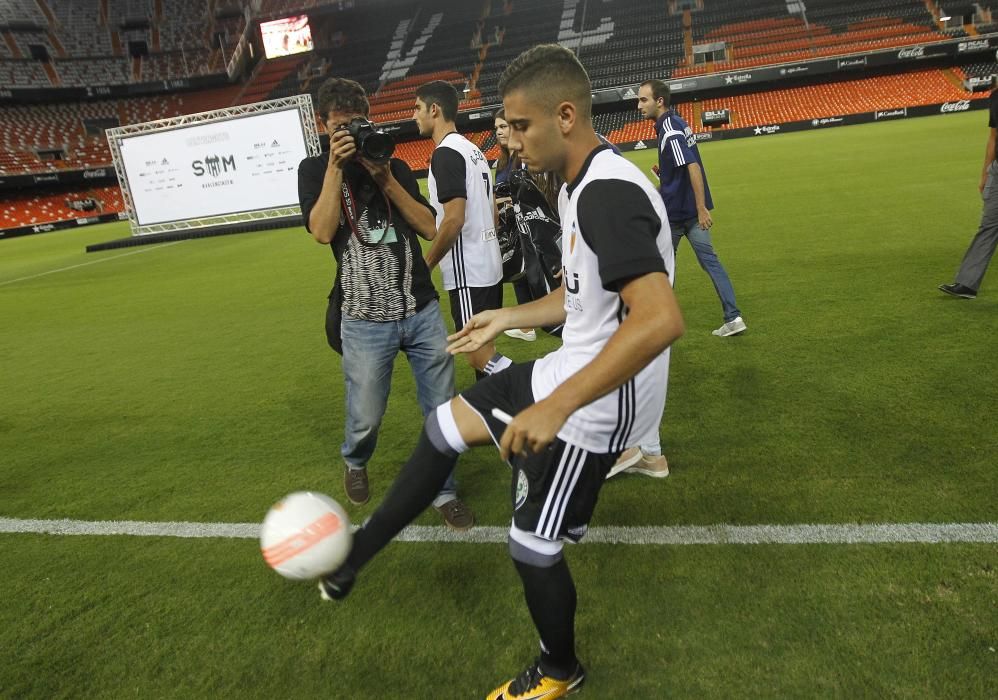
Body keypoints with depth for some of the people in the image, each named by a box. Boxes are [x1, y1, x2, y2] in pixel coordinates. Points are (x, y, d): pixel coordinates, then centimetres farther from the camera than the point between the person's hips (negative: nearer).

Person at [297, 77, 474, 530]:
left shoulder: (394, 165, 12)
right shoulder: (315, 170, 5)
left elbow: (429, 228, 0)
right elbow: (322, 232, -14)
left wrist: (386, 179, -6)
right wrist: (336, 166, -13)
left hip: (423, 309, 3)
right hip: (365, 320, -2)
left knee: (442, 410, 5)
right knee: (365, 418, 8)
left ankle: (443, 491, 24)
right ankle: (355, 463, 43)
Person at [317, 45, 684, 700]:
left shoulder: (608, 194, -26)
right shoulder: (581, 186, 7)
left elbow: (661, 318, -37)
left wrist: (556, 407, -36)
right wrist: (508, 318, 21)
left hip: (598, 402, -10)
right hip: (567, 372, 10)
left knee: (533, 543, 6)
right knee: (444, 426, 14)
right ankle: (351, 558, 30)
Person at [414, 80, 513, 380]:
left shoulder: (446, 153, -14)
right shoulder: (473, 149, 15)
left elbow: (454, 219, -22)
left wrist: (426, 264, -12)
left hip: (468, 272, -9)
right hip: (489, 265, 10)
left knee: (479, 353, -5)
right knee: (483, 348, 16)